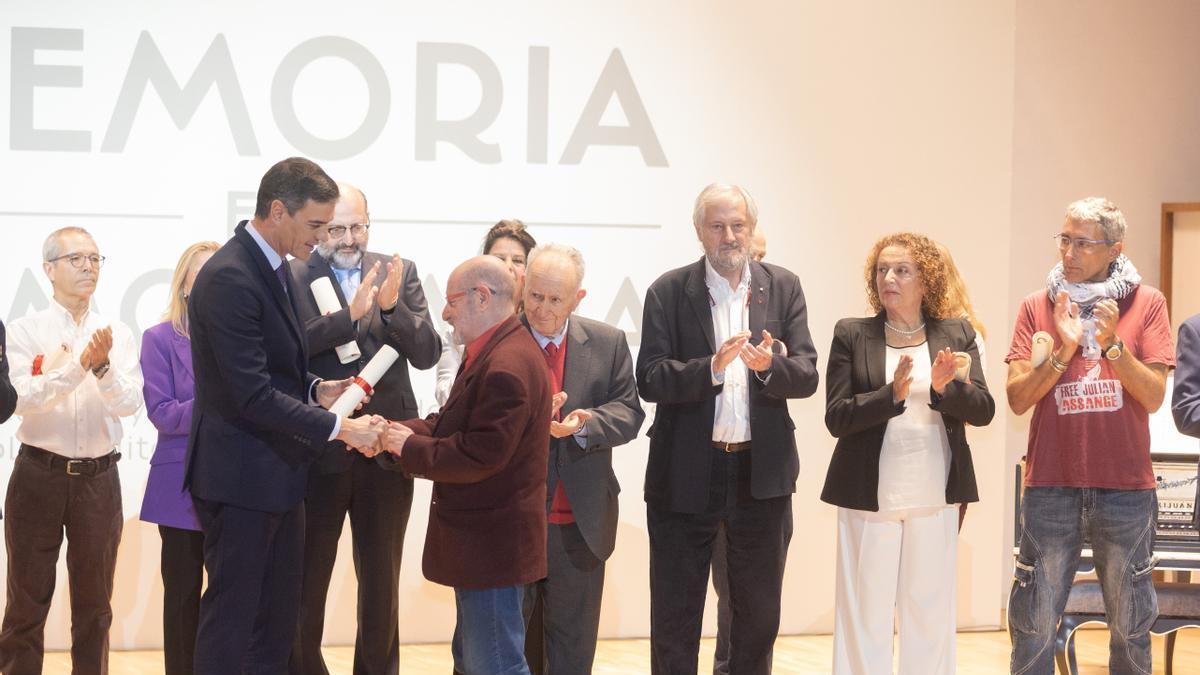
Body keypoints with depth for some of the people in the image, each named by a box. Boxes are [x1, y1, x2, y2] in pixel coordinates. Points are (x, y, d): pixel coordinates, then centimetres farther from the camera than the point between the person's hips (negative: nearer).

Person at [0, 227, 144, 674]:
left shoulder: (118, 335, 4)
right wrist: (80, 364, -24)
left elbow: (129, 404, -6)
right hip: (39, 474, -2)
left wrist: (103, 366, -24)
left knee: (94, 604, 11)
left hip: (99, 478, 2)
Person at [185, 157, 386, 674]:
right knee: (231, 618, 0)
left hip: (278, 475, 10)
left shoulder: (274, 268, 10)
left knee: (277, 621, 15)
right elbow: (253, 396, -24)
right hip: (240, 479, -10)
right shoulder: (229, 278, -21)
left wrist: (316, 389, 4)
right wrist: (338, 428, -21)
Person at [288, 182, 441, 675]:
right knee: (306, 582, 9)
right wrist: (350, 315, -27)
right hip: (318, 451, -2)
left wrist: (392, 306, -20)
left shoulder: (400, 273, 4)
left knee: (381, 584, 14)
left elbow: (427, 354, -3)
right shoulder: (292, 278, -5)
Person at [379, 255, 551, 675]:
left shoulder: (506, 367, -23)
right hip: (481, 541, 11)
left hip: (494, 543, -11)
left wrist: (410, 447, -15)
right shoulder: (493, 353, 12)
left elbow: (479, 456, -26)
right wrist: (397, 435, -3)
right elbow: (451, 425, 13)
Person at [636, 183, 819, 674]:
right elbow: (649, 380, -10)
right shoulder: (669, 292, -2)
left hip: (762, 470, 2)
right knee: (675, 614, 5)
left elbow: (807, 376, -2)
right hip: (686, 473, -2)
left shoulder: (783, 288, 5)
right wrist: (711, 368, -26)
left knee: (759, 610, 11)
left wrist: (768, 365, -23)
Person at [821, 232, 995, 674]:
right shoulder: (852, 336, 1)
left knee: (930, 611, 8)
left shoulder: (957, 335, 6)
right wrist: (892, 394, -22)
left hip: (935, 496, 2)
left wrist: (944, 387, -21)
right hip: (870, 496, -2)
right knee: (865, 612, 1)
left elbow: (983, 409, -1)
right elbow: (836, 417, -6)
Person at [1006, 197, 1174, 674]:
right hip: (1051, 486, 1)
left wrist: (1113, 344, -17)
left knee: (1130, 622, 8)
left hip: (1125, 487, 0)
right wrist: (1062, 351, -15)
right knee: (1034, 624, 2)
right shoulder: (1037, 307, 5)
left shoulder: (1146, 303, 2)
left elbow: (1153, 396, -5)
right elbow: (1017, 398, -2)